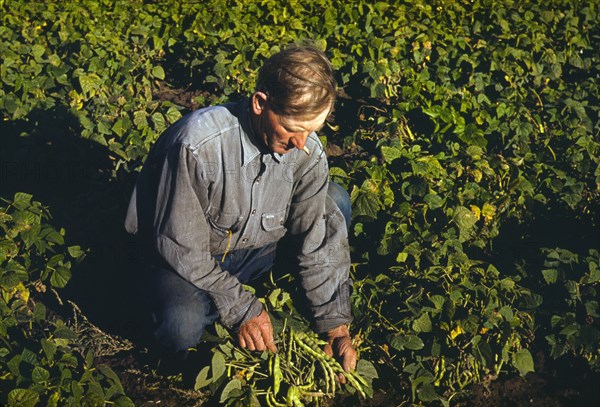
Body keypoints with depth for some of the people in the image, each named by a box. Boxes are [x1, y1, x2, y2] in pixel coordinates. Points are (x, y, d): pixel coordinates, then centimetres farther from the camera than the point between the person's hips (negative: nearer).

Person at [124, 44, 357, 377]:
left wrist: (335, 324, -13)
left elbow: (319, 241, -9)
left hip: (255, 249, 4)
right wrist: (242, 310, -24)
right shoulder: (197, 144, -32)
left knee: (334, 203, -13)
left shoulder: (308, 152, -16)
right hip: (185, 258, -4)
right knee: (181, 329, -34)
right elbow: (182, 248, -25)